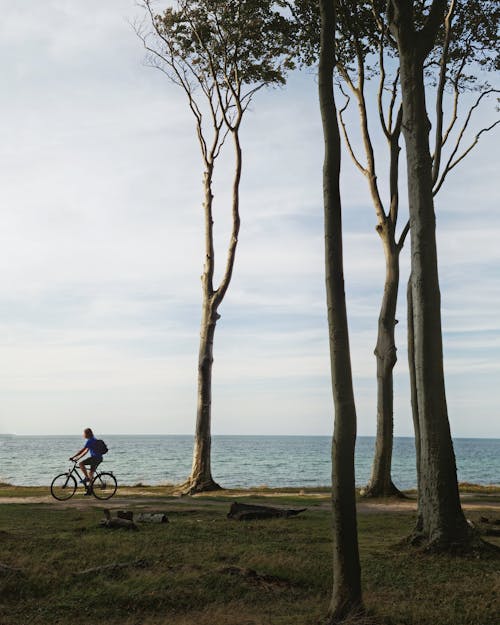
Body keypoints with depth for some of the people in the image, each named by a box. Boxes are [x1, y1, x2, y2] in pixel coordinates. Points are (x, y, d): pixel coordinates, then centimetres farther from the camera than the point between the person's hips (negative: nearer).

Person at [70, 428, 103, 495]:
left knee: (81, 464, -16)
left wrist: (73, 457, -14)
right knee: (90, 473, 13)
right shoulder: (93, 440, 18)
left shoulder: (90, 441, -12)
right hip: (99, 458, 10)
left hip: (95, 457, -10)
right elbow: (85, 451, 20)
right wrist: (78, 457, 14)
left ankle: (86, 478, -10)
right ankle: (89, 490, 17)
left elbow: (82, 450, -16)